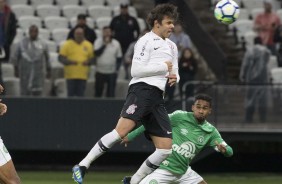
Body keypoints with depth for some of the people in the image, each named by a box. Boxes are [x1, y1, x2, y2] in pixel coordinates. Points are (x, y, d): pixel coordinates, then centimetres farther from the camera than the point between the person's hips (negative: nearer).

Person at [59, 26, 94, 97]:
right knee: (71, 95, 0)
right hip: (71, 75, -2)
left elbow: (92, 58, 13)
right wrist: (69, 61, -18)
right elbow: (61, 57, -1)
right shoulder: (67, 44, 1)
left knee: (80, 95, 2)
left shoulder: (88, 45, 9)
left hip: (83, 75, 2)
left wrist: (88, 62, -10)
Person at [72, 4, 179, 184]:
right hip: (142, 89, -8)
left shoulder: (172, 46, 26)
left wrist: (174, 77, 8)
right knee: (122, 130, -27)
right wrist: (163, 67, -7)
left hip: (157, 98, 8)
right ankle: (82, 166, -22)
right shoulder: (146, 41, 2)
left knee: (166, 149, -3)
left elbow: (173, 73, 32)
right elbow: (136, 70, -8)